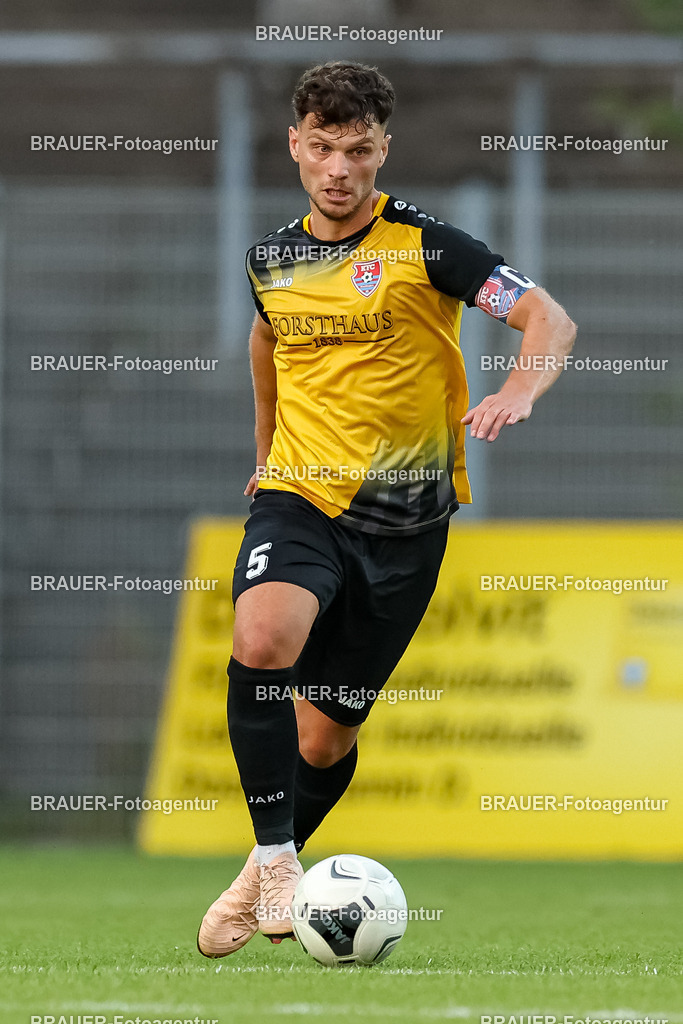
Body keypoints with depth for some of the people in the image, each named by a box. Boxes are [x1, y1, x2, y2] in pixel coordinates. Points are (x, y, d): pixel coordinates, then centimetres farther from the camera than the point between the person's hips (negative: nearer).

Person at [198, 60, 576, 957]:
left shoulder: (424, 245, -8)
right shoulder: (271, 260, 5)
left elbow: (550, 319, -14)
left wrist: (519, 393, -34)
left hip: (405, 516, -1)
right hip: (300, 496, 1)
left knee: (326, 736, 5)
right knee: (261, 643, -31)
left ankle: (263, 881, 32)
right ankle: (275, 860, -20)